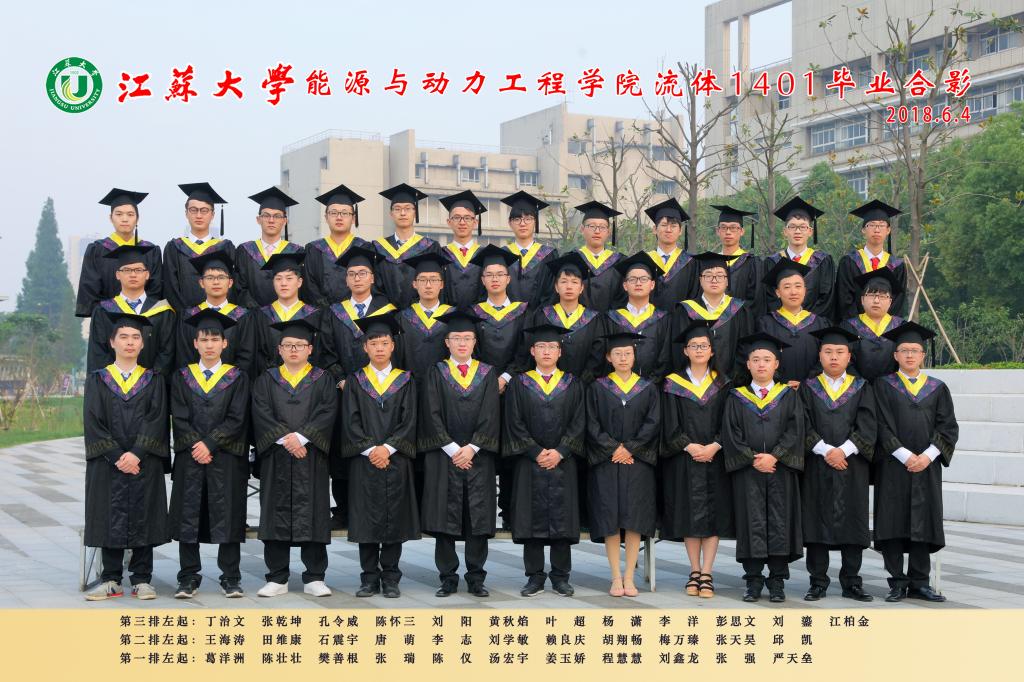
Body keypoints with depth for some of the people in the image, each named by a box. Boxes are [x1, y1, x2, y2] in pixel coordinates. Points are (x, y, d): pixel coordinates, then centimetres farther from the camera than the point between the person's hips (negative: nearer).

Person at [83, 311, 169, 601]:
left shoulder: (154, 380, 8)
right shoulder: (98, 380, 7)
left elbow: (157, 419, -3)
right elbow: (93, 422, -1)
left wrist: (136, 454, -16)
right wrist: (116, 457, -12)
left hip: (145, 463, 0)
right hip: (107, 464, 0)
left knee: (143, 519, 0)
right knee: (110, 519, 1)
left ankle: (142, 580, 7)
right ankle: (111, 580, 9)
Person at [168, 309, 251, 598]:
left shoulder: (237, 378, 5)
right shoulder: (181, 377, 9)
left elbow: (236, 419, -3)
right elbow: (179, 418, 2)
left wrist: (210, 444, -13)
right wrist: (196, 445, -11)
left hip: (226, 457, -1)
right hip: (189, 457, 2)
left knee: (227, 515, -1)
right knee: (188, 515, 2)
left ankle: (230, 577, 6)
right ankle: (189, 577, 9)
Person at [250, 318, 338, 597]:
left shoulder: (322, 380, 8)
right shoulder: (266, 380, 10)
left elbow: (327, 412, -5)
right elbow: (261, 413, -2)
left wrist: (301, 436, -17)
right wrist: (284, 439, -15)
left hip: (311, 457, -1)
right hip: (275, 457, 1)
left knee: (313, 514, -1)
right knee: (276, 513, 1)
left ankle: (314, 578, 5)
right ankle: (277, 579, 7)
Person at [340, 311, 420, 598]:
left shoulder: (405, 381, 8)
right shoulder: (355, 382, 8)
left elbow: (409, 421, -1)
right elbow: (351, 422, 0)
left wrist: (387, 448, -13)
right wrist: (370, 450, -12)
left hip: (396, 460, 0)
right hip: (363, 461, 0)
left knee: (394, 518, 1)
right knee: (367, 519, 0)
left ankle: (390, 580, 8)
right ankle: (370, 579, 7)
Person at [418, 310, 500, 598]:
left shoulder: (487, 374, 8)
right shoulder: (436, 374, 6)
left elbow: (490, 416, 0)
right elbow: (432, 415, -2)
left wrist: (471, 448, -10)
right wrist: (453, 449, -11)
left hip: (478, 456, 1)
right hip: (443, 455, -1)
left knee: (479, 518, 0)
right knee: (445, 518, -1)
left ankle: (476, 578, 7)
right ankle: (448, 578, 6)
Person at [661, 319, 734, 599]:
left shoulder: (722, 384, 8)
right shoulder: (673, 384, 4)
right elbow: (670, 424, -1)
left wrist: (714, 447, -12)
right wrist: (689, 446, -13)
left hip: (715, 458, 1)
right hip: (684, 460, -1)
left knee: (713, 513, -2)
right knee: (689, 514, 1)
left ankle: (706, 575, 2)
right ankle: (694, 572, 10)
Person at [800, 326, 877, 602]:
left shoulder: (861, 388, 8)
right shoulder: (808, 388, 7)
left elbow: (868, 426, -2)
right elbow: (804, 426, -2)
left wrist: (843, 450, -14)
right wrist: (825, 450, -15)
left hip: (852, 466, 0)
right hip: (817, 466, 0)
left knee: (852, 522, 1)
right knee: (817, 522, 0)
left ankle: (851, 583, 9)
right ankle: (818, 582, 7)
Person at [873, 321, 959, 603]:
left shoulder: (937, 389, 10)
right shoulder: (883, 386, 4)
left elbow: (948, 428, 3)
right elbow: (883, 426, -5)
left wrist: (927, 456, -11)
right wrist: (905, 456, -14)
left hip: (926, 467, 2)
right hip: (893, 466, -2)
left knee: (923, 524, 2)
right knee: (893, 524, -2)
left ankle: (919, 583, 9)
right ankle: (897, 583, 4)